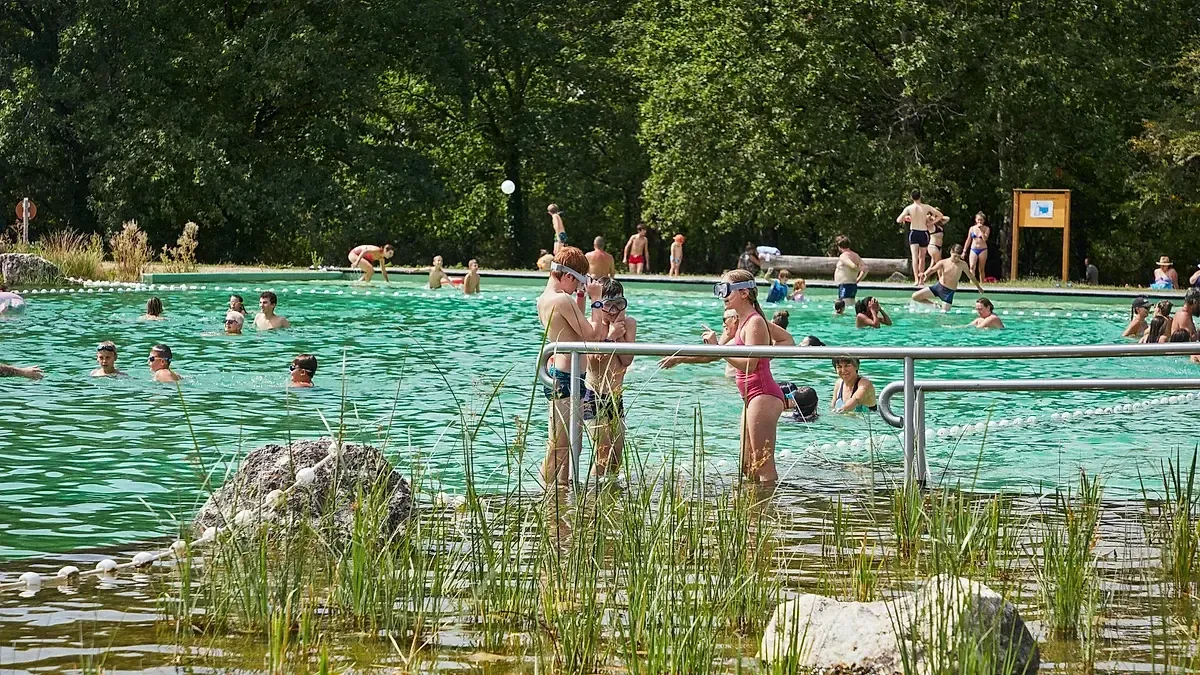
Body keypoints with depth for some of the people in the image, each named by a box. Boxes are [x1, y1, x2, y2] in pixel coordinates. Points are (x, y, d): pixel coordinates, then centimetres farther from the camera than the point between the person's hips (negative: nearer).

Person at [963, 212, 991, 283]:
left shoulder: (986, 228, 0)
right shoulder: (972, 228, 6)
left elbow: (985, 239, -15)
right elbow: (968, 240, 12)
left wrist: (981, 230, -16)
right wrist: (964, 251, 10)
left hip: (982, 250, -1)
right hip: (973, 250, 1)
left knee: (981, 269, 4)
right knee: (972, 267, -17)